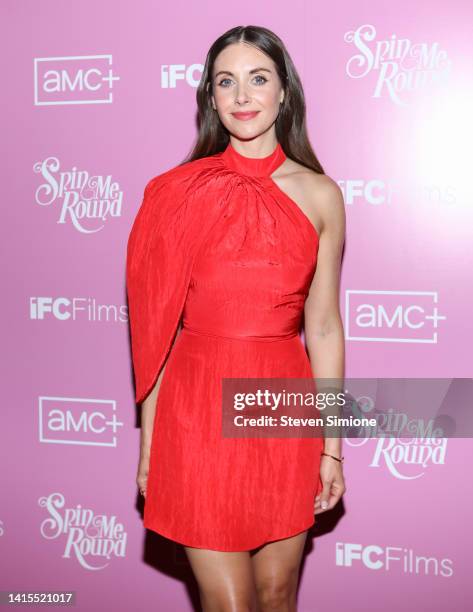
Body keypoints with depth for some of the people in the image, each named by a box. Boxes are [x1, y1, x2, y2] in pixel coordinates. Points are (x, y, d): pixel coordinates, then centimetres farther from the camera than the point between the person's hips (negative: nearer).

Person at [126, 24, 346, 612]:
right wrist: (148, 442, 3)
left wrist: (332, 448, 5)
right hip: (198, 407, -1)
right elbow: (157, 326, 1)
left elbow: (323, 327, 4)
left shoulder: (319, 194, 2)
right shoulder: (178, 191, -1)